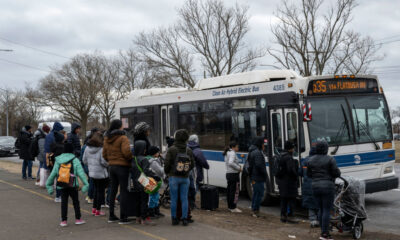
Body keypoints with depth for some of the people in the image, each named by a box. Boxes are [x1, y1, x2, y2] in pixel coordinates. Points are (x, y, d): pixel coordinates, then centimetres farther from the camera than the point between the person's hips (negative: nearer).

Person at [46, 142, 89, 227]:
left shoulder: (58, 161, 8)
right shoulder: (75, 160, -4)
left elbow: (53, 174, 10)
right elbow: (81, 173, -10)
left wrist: (49, 185, 19)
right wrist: (85, 184, -11)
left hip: (62, 186, 3)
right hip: (73, 185, -2)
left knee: (64, 202, 8)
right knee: (75, 201, 10)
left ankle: (63, 220, 7)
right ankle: (78, 219, 15)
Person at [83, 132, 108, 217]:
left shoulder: (87, 148, 3)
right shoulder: (101, 149, -18)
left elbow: (84, 160, 9)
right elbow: (104, 162, -20)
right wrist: (108, 165, 0)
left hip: (92, 172, 7)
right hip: (101, 173, -6)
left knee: (97, 190, 20)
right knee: (101, 191, 4)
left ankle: (94, 208, 24)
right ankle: (98, 210, 7)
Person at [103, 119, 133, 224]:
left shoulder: (107, 139, 10)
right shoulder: (123, 138, -12)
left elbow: (104, 154, 14)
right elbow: (126, 152, -22)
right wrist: (132, 159, -6)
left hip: (112, 167, 7)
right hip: (122, 166, -7)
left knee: (113, 191, 14)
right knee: (123, 191, -2)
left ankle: (111, 216, 20)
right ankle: (123, 217, -1)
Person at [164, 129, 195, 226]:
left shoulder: (171, 149, -9)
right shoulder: (189, 150, 1)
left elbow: (167, 163, -8)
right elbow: (192, 164, 5)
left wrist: (166, 172, 11)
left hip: (174, 177, -2)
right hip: (185, 178, 2)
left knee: (174, 199, 6)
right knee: (184, 199, 7)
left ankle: (174, 219, 10)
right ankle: (184, 218, 7)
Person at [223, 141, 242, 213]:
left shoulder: (227, 153, 17)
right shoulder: (232, 153, -13)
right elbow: (230, 163, -28)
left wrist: (238, 167, 14)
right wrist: (238, 168, -17)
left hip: (228, 174, 10)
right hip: (234, 174, -10)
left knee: (229, 190, 13)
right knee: (235, 191, -6)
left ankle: (230, 206, 20)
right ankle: (233, 208, -4)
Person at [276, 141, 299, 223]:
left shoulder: (282, 157, 13)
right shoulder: (289, 158, -17)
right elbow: (291, 170, -25)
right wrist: (296, 176, -10)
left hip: (281, 181, 9)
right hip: (289, 182, -9)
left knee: (283, 199, 14)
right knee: (291, 199, -3)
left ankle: (283, 215, 18)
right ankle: (290, 217, -3)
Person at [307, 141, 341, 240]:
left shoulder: (311, 160, 6)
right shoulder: (330, 159, -9)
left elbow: (308, 174, 11)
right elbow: (336, 173, -9)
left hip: (315, 186, 5)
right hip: (327, 186, -5)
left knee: (321, 209, 15)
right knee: (327, 210, 0)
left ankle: (323, 231, 20)